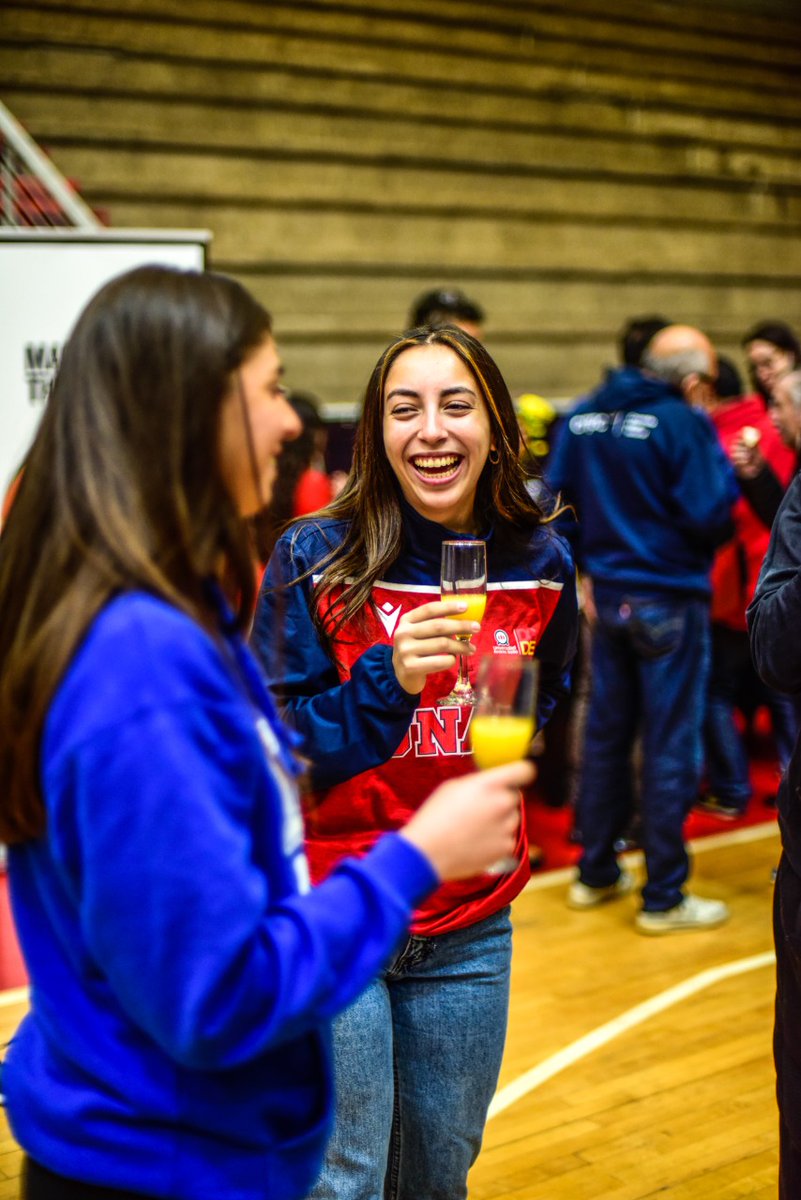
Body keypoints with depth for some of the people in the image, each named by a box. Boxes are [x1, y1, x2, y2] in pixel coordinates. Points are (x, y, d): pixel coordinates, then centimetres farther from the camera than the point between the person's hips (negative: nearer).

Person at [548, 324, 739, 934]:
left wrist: (587, 564, 13)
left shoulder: (583, 417, 5)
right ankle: (664, 898, 10)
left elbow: (556, 500, 5)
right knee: (670, 748, 2)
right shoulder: (684, 425, -16)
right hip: (670, 603, -6)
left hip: (609, 598, 7)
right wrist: (726, 472, -1)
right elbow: (710, 516, -20)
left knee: (606, 736, 16)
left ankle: (596, 873, 26)